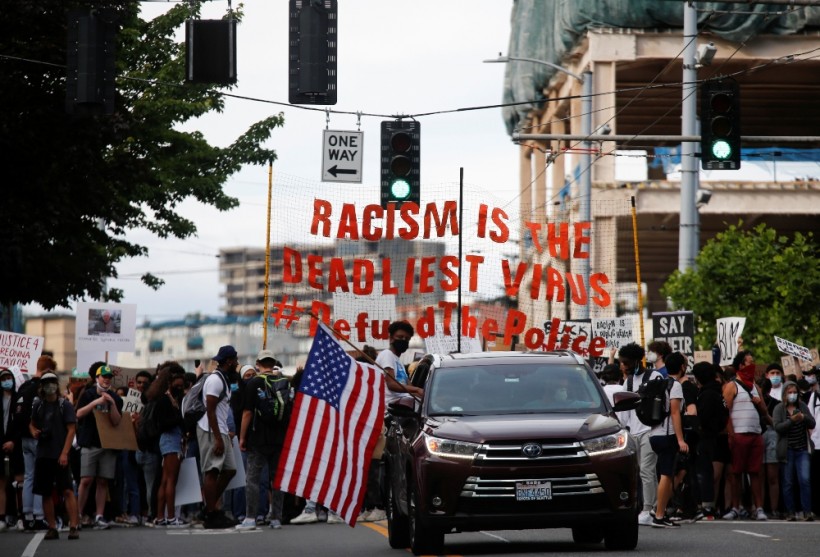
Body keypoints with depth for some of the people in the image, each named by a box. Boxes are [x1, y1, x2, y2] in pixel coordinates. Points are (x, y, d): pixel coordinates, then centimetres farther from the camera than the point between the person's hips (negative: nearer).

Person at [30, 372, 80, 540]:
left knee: (67, 490, -11)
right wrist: (34, 431, -1)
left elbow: (71, 430, -6)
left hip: (60, 455, -5)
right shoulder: (38, 405, 11)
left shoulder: (65, 405, -1)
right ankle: (52, 528, 12)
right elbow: (32, 424, 24)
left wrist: (64, 453, -14)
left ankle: (74, 526, -12)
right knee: (46, 493, 6)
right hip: (43, 455, 5)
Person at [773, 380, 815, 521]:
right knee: (788, 483, 2)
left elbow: (812, 424, 5)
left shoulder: (802, 406, 9)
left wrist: (804, 418, -15)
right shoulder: (779, 409, 0)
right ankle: (791, 513, 7)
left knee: (805, 480, -10)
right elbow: (777, 426, -12)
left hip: (802, 450, 2)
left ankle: (807, 512, -9)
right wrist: (792, 420, -24)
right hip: (787, 450, -2)